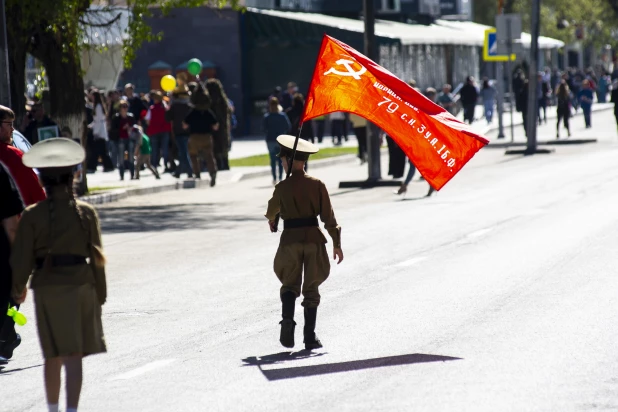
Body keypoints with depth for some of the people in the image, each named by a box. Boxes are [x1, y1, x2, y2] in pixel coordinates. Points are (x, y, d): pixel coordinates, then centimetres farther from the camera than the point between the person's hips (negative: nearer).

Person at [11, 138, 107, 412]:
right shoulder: (86, 213, -4)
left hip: (47, 289, 0)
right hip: (82, 286, 0)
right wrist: (100, 294, 11)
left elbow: (22, 258, -4)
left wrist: (18, 287, 14)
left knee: (53, 356, 13)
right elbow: (96, 257, 0)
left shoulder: (32, 216, -9)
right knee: (74, 357, 1)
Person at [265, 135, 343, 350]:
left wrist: (271, 219, 36)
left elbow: (271, 212, 12)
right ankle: (310, 336, 5)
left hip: (290, 239, -1)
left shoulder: (283, 187, -5)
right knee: (311, 288, 9)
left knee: (289, 284, 13)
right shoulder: (317, 185, -3)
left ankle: (287, 319, -15)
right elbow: (328, 216, -2)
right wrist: (336, 243, 5)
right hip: (313, 239, 1)